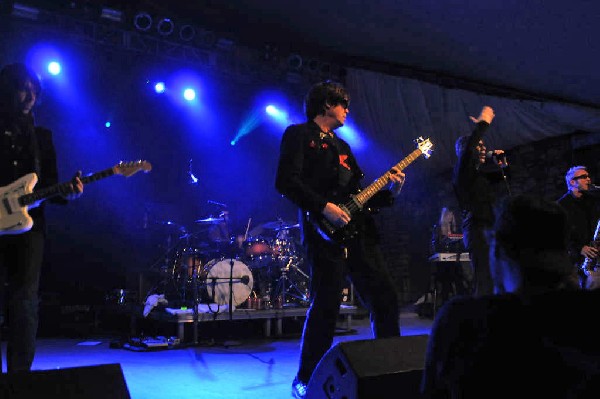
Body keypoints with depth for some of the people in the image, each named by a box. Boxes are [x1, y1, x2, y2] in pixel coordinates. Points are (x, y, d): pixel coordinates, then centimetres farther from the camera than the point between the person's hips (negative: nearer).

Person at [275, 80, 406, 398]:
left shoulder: (341, 145, 25)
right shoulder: (299, 134, 2)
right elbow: (286, 181, -12)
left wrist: (389, 192, 8)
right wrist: (324, 207, -18)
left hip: (359, 230, 8)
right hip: (325, 231, -8)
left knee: (385, 297, 7)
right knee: (326, 305, -7)